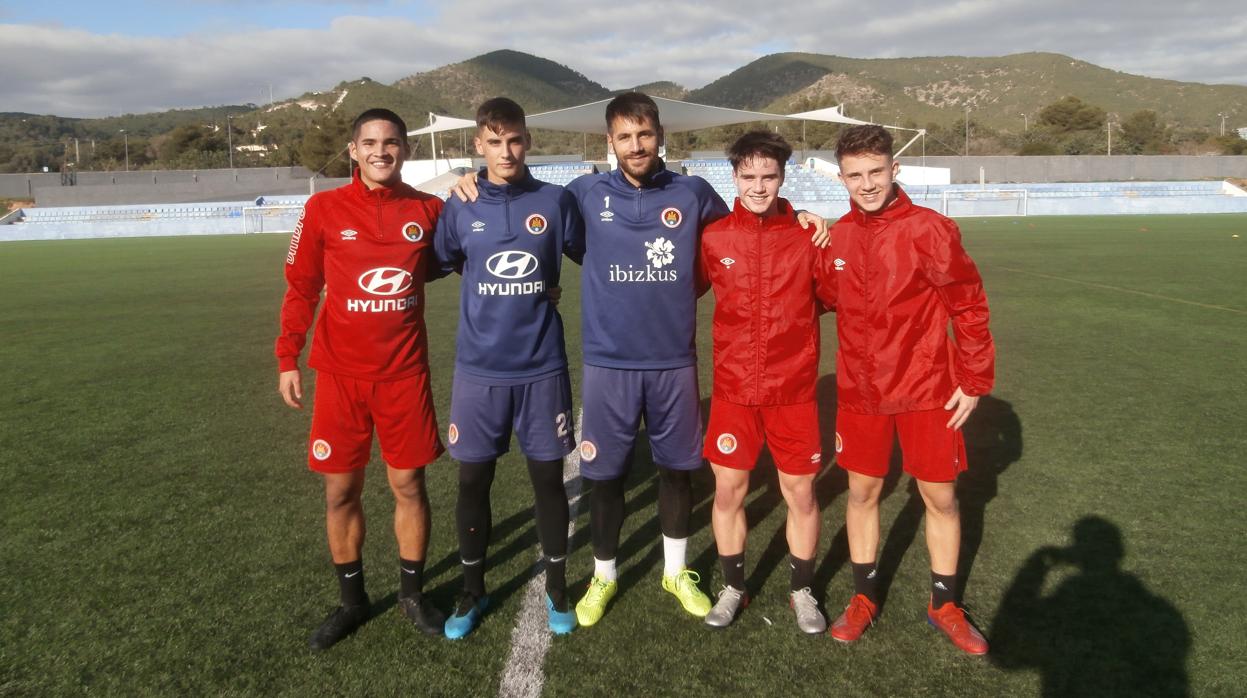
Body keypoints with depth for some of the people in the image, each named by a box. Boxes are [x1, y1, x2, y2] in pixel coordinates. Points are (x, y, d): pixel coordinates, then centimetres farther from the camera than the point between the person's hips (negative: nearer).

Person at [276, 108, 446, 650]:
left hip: (405, 373, 1)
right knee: (340, 490, 8)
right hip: (340, 374, 0)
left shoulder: (429, 210, 1)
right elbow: (300, 288, 3)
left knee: (408, 484, 7)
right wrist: (287, 359, -1)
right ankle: (351, 600, 27)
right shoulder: (323, 209, -2)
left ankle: (411, 594, 27)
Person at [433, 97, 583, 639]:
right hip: (479, 369, 1)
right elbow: (438, 263, 10)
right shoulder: (460, 208, 0)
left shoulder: (555, 201, -1)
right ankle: (472, 592, 29)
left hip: (542, 366, -1)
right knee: (473, 480, 8)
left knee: (548, 477, 7)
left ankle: (557, 589, 28)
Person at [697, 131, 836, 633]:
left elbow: (834, 300, 3)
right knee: (728, 491, 8)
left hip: (793, 389, 0)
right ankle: (733, 588, 31)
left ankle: (803, 591, 32)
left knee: (800, 493, 9)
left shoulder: (807, 236, -3)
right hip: (733, 388, 1)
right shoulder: (714, 238, -2)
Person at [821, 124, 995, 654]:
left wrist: (974, 381, -7)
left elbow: (969, 306, -8)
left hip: (927, 390, -3)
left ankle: (944, 604, 29)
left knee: (941, 496, 8)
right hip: (860, 392, 3)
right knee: (862, 491, 11)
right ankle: (864, 597, 30)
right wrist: (845, 381, 12)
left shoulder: (928, 229, -13)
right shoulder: (838, 236, 0)